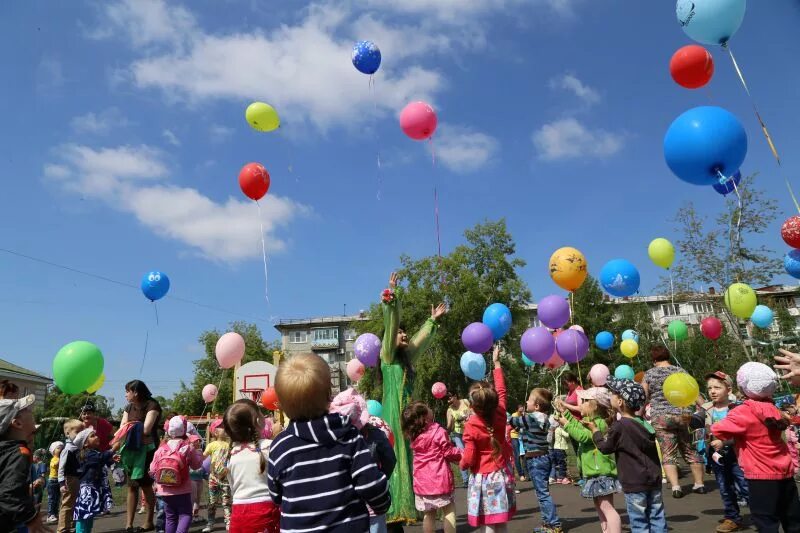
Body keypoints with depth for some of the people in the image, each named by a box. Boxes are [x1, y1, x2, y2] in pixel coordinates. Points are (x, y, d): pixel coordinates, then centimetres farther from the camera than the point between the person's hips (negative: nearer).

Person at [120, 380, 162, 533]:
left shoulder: (152, 405, -13)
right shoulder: (129, 407, 10)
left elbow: (146, 429, -21)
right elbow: (122, 429, 2)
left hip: (147, 449, -7)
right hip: (131, 449, 7)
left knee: (146, 485, 1)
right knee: (132, 485, 8)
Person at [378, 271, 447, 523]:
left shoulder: (407, 358, 16)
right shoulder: (388, 356, -3)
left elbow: (421, 339, 30)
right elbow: (389, 326, -13)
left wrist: (432, 320, 37)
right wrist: (391, 299, -20)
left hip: (407, 413, 8)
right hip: (394, 413, -7)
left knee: (406, 458, 7)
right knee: (395, 458, -9)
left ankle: (402, 508, 14)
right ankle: (394, 511, -6)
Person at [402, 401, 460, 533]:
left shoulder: (413, 435, 3)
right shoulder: (438, 431, -14)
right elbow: (449, 453, -7)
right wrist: (461, 454, 9)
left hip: (422, 480, 5)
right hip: (440, 479, -5)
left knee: (428, 513, 12)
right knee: (449, 510, 6)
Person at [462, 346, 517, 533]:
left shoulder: (471, 426, -17)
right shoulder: (500, 415, -7)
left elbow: (469, 459, -15)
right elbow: (501, 390, 8)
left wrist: (462, 463, 9)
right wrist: (496, 362, 17)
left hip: (483, 479, -4)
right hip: (501, 476, 4)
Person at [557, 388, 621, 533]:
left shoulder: (599, 423, -18)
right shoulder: (591, 422, 14)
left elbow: (583, 436, -27)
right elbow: (578, 426, 26)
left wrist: (566, 424, -21)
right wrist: (565, 412, 23)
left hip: (601, 472, -11)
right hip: (596, 472, 11)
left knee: (607, 507, -11)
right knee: (600, 506, 17)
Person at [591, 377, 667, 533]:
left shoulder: (619, 426, -18)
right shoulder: (644, 423, 5)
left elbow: (605, 447, -8)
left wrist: (594, 429, 5)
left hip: (635, 483, -7)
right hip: (654, 479, 7)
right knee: (657, 517, 13)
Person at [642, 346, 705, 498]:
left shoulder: (649, 374, 1)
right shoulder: (680, 371, 7)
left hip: (661, 417, -2)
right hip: (683, 415, 3)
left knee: (668, 454, 1)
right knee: (690, 451, 15)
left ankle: (675, 486, -7)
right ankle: (699, 484, 23)